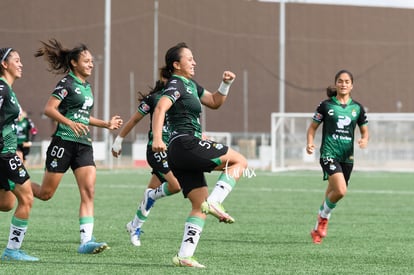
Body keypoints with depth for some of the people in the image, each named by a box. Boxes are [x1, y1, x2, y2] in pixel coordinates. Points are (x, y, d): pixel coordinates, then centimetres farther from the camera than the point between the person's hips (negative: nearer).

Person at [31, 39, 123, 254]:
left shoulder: (86, 87, 17)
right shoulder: (67, 84, -8)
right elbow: (49, 109, -18)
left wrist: (107, 124, 24)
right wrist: (70, 123, -29)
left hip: (84, 145, 7)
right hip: (64, 143, -7)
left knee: (88, 192, -10)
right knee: (45, 193, 1)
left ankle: (86, 240, -16)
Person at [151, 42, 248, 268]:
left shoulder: (191, 85, 22)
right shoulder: (176, 85, -7)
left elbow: (214, 102, 32)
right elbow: (160, 108, -24)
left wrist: (226, 84, 14)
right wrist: (157, 138, -38)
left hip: (180, 155, 9)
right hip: (187, 145, -9)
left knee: (200, 206, 7)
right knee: (239, 161, -6)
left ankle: (184, 256, 0)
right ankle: (214, 202, -19)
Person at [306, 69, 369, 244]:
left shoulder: (357, 108, 8)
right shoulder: (326, 105, -1)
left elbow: (365, 131, 16)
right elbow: (313, 127, 5)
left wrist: (364, 140, -7)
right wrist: (310, 143, -13)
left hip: (347, 157, 4)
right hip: (329, 154, -4)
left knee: (332, 194, 11)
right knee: (340, 190, -24)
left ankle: (317, 230, 29)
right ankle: (324, 216, 5)